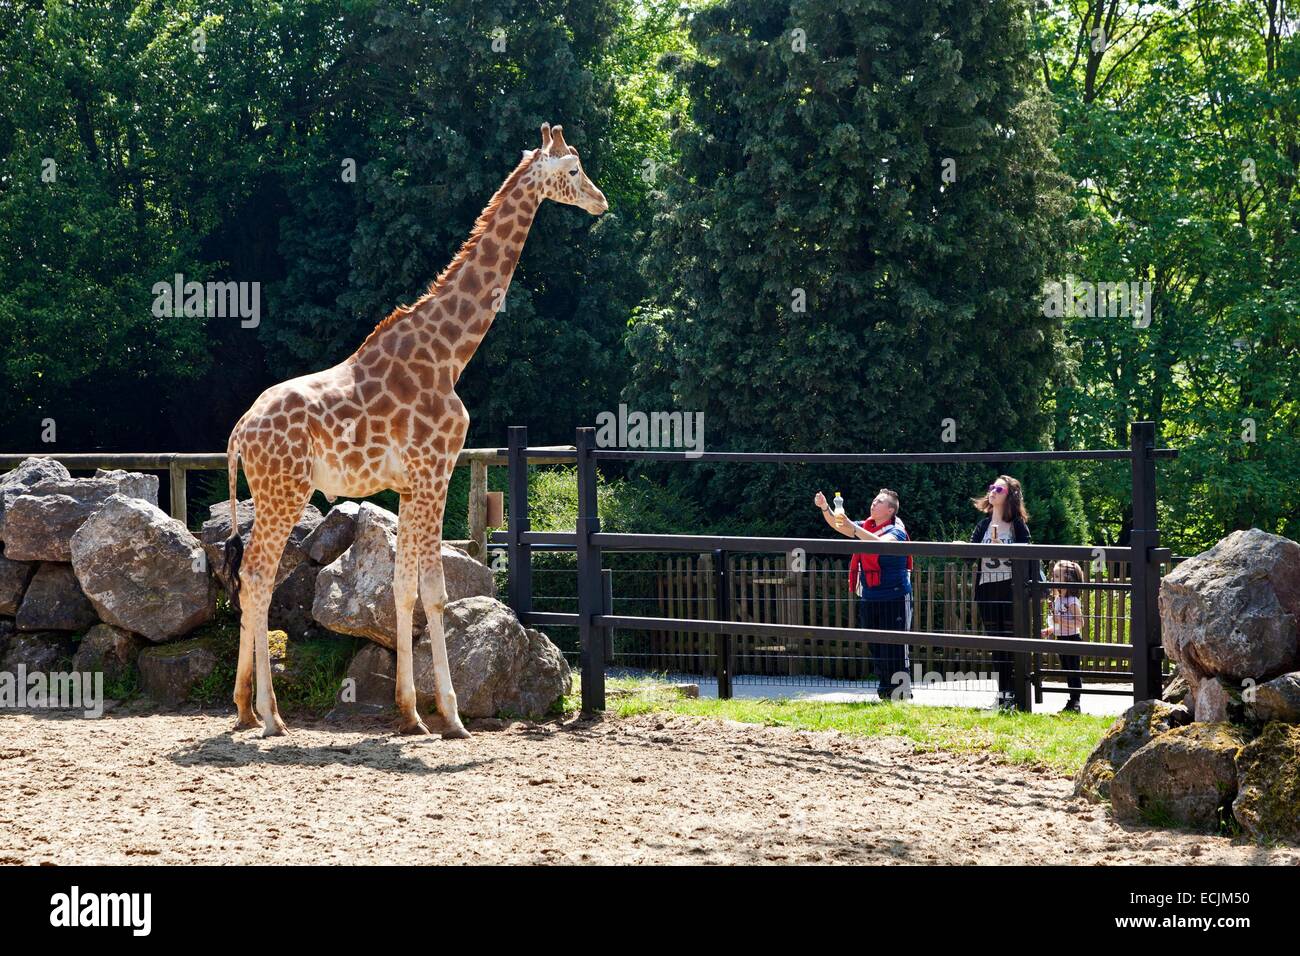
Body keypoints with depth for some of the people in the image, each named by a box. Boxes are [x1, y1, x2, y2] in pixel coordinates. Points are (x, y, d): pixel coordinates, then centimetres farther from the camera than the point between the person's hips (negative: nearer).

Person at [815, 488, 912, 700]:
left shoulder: (895, 531, -8)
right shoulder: (865, 526, 13)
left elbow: (881, 543, -29)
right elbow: (837, 524, 10)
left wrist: (854, 530, -37)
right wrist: (824, 508, -8)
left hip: (894, 597, -7)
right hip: (868, 598, 7)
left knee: (895, 647, -8)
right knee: (876, 647, 9)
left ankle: (902, 690, -5)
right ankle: (885, 688, 17)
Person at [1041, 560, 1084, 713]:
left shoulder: (1072, 601, -16)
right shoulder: (1057, 600, 10)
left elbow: (1079, 622, -20)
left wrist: (1061, 620, -25)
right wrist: (1050, 630, 10)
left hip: (1072, 639, -9)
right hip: (1061, 638, 9)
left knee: (1074, 670, -4)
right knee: (1067, 671, 14)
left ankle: (1075, 702, 1)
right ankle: (1072, 701, 21)